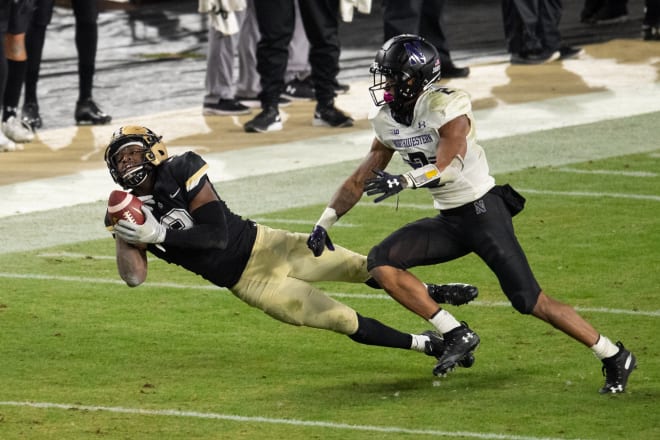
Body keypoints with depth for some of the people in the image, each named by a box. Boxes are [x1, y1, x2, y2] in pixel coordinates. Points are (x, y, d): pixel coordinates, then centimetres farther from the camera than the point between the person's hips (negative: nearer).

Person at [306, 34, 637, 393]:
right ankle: (456, 335, -5)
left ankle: (615, 358, 5)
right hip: (449, 221, 7)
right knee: (381, 262, -10)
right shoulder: (388, 122, 3)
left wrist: (404, 181, -48)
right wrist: (324, 224, 9)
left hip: (483, 211, -7)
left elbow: (449, 166, -34)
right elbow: (362, 179, 14)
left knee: (530, 302, -10)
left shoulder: (446, 108, -20)